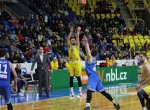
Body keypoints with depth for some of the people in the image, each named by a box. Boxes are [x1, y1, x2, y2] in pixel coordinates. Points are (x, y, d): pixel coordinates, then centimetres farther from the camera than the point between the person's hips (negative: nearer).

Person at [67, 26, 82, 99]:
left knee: (78, 78, -2)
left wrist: (78, 31, -21)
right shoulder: (69, 46, 7)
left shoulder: (77, 45, 4)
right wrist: (71, 32, -19)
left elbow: (77, 38, -8)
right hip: (71, 63, 2)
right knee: (71, 78, 3)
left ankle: (80, 92, 3)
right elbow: (68, 39, -7)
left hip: (77, 63, -2)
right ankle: (71, 92, 7)